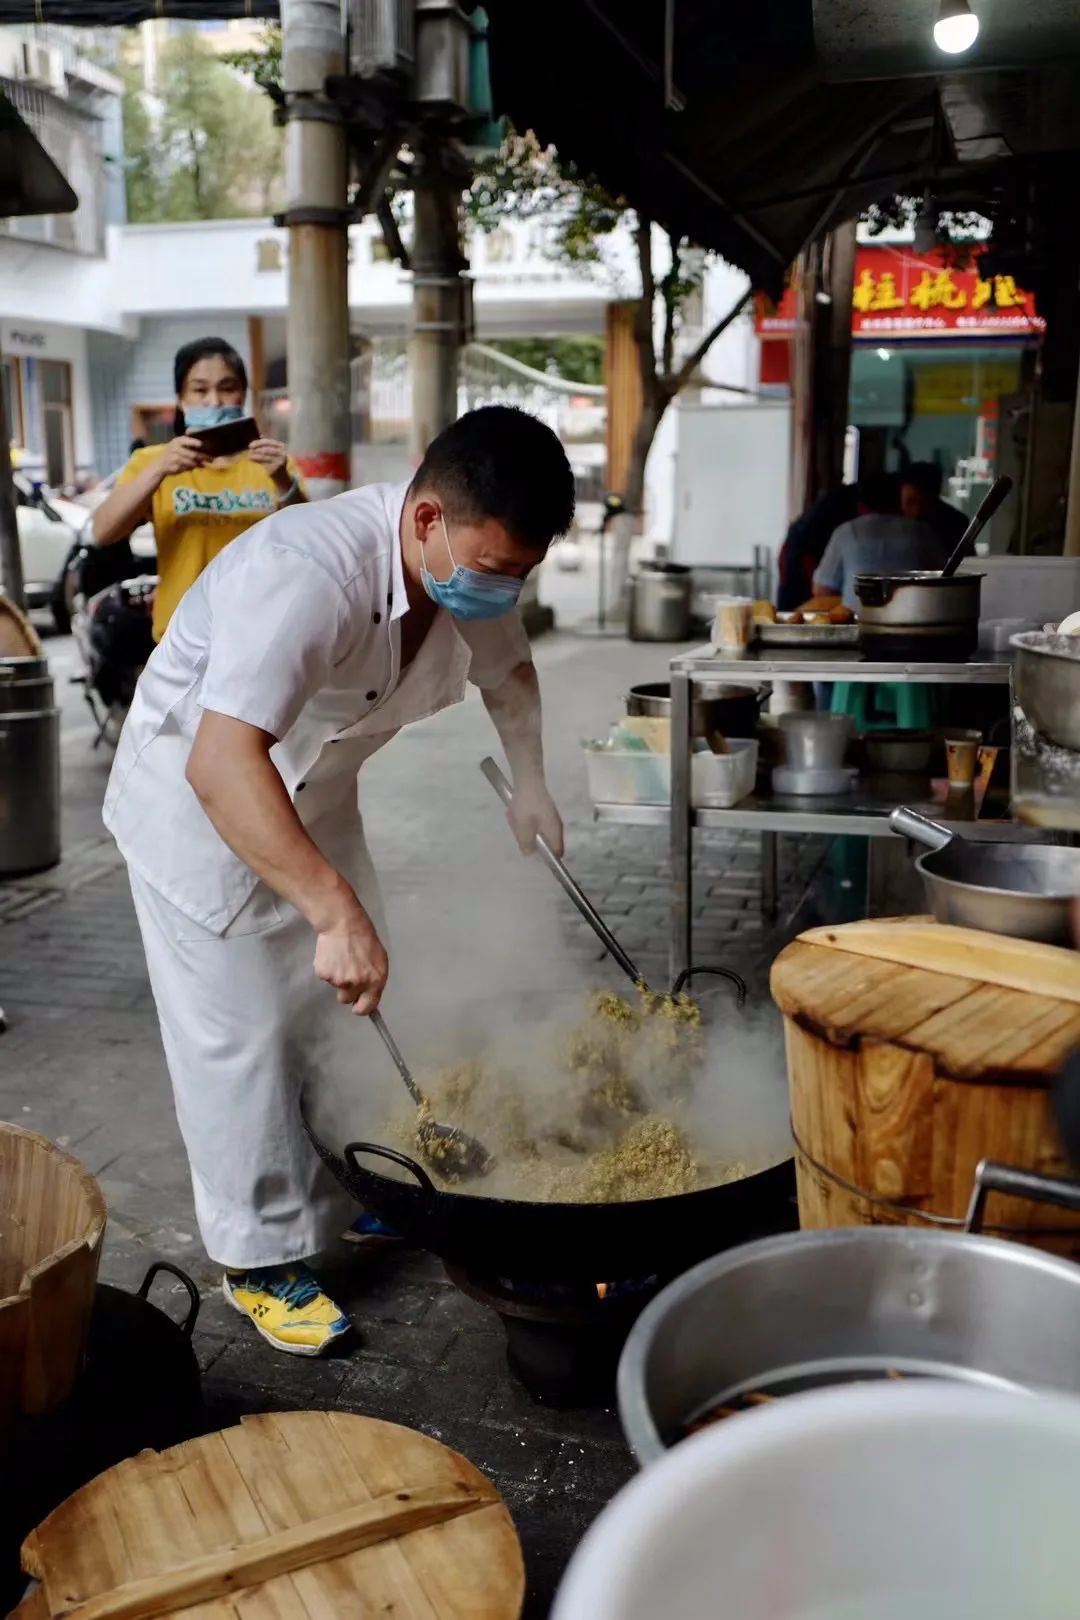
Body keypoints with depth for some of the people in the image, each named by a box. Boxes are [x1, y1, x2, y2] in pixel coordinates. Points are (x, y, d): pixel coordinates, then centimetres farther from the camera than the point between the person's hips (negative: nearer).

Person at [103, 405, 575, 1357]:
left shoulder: (474, 572, -13)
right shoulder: (311, 573, -39)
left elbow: (508, 670, 10)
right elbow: (221, 765, -48)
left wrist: (530, 781, -4)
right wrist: (337, 911, -53)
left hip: (313, 791, 8)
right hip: (200, 798, -7)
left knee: (356, 1009, 14)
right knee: (241, 1038, -4)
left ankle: (358, 1193, 34)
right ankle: (262, 1260, 12)